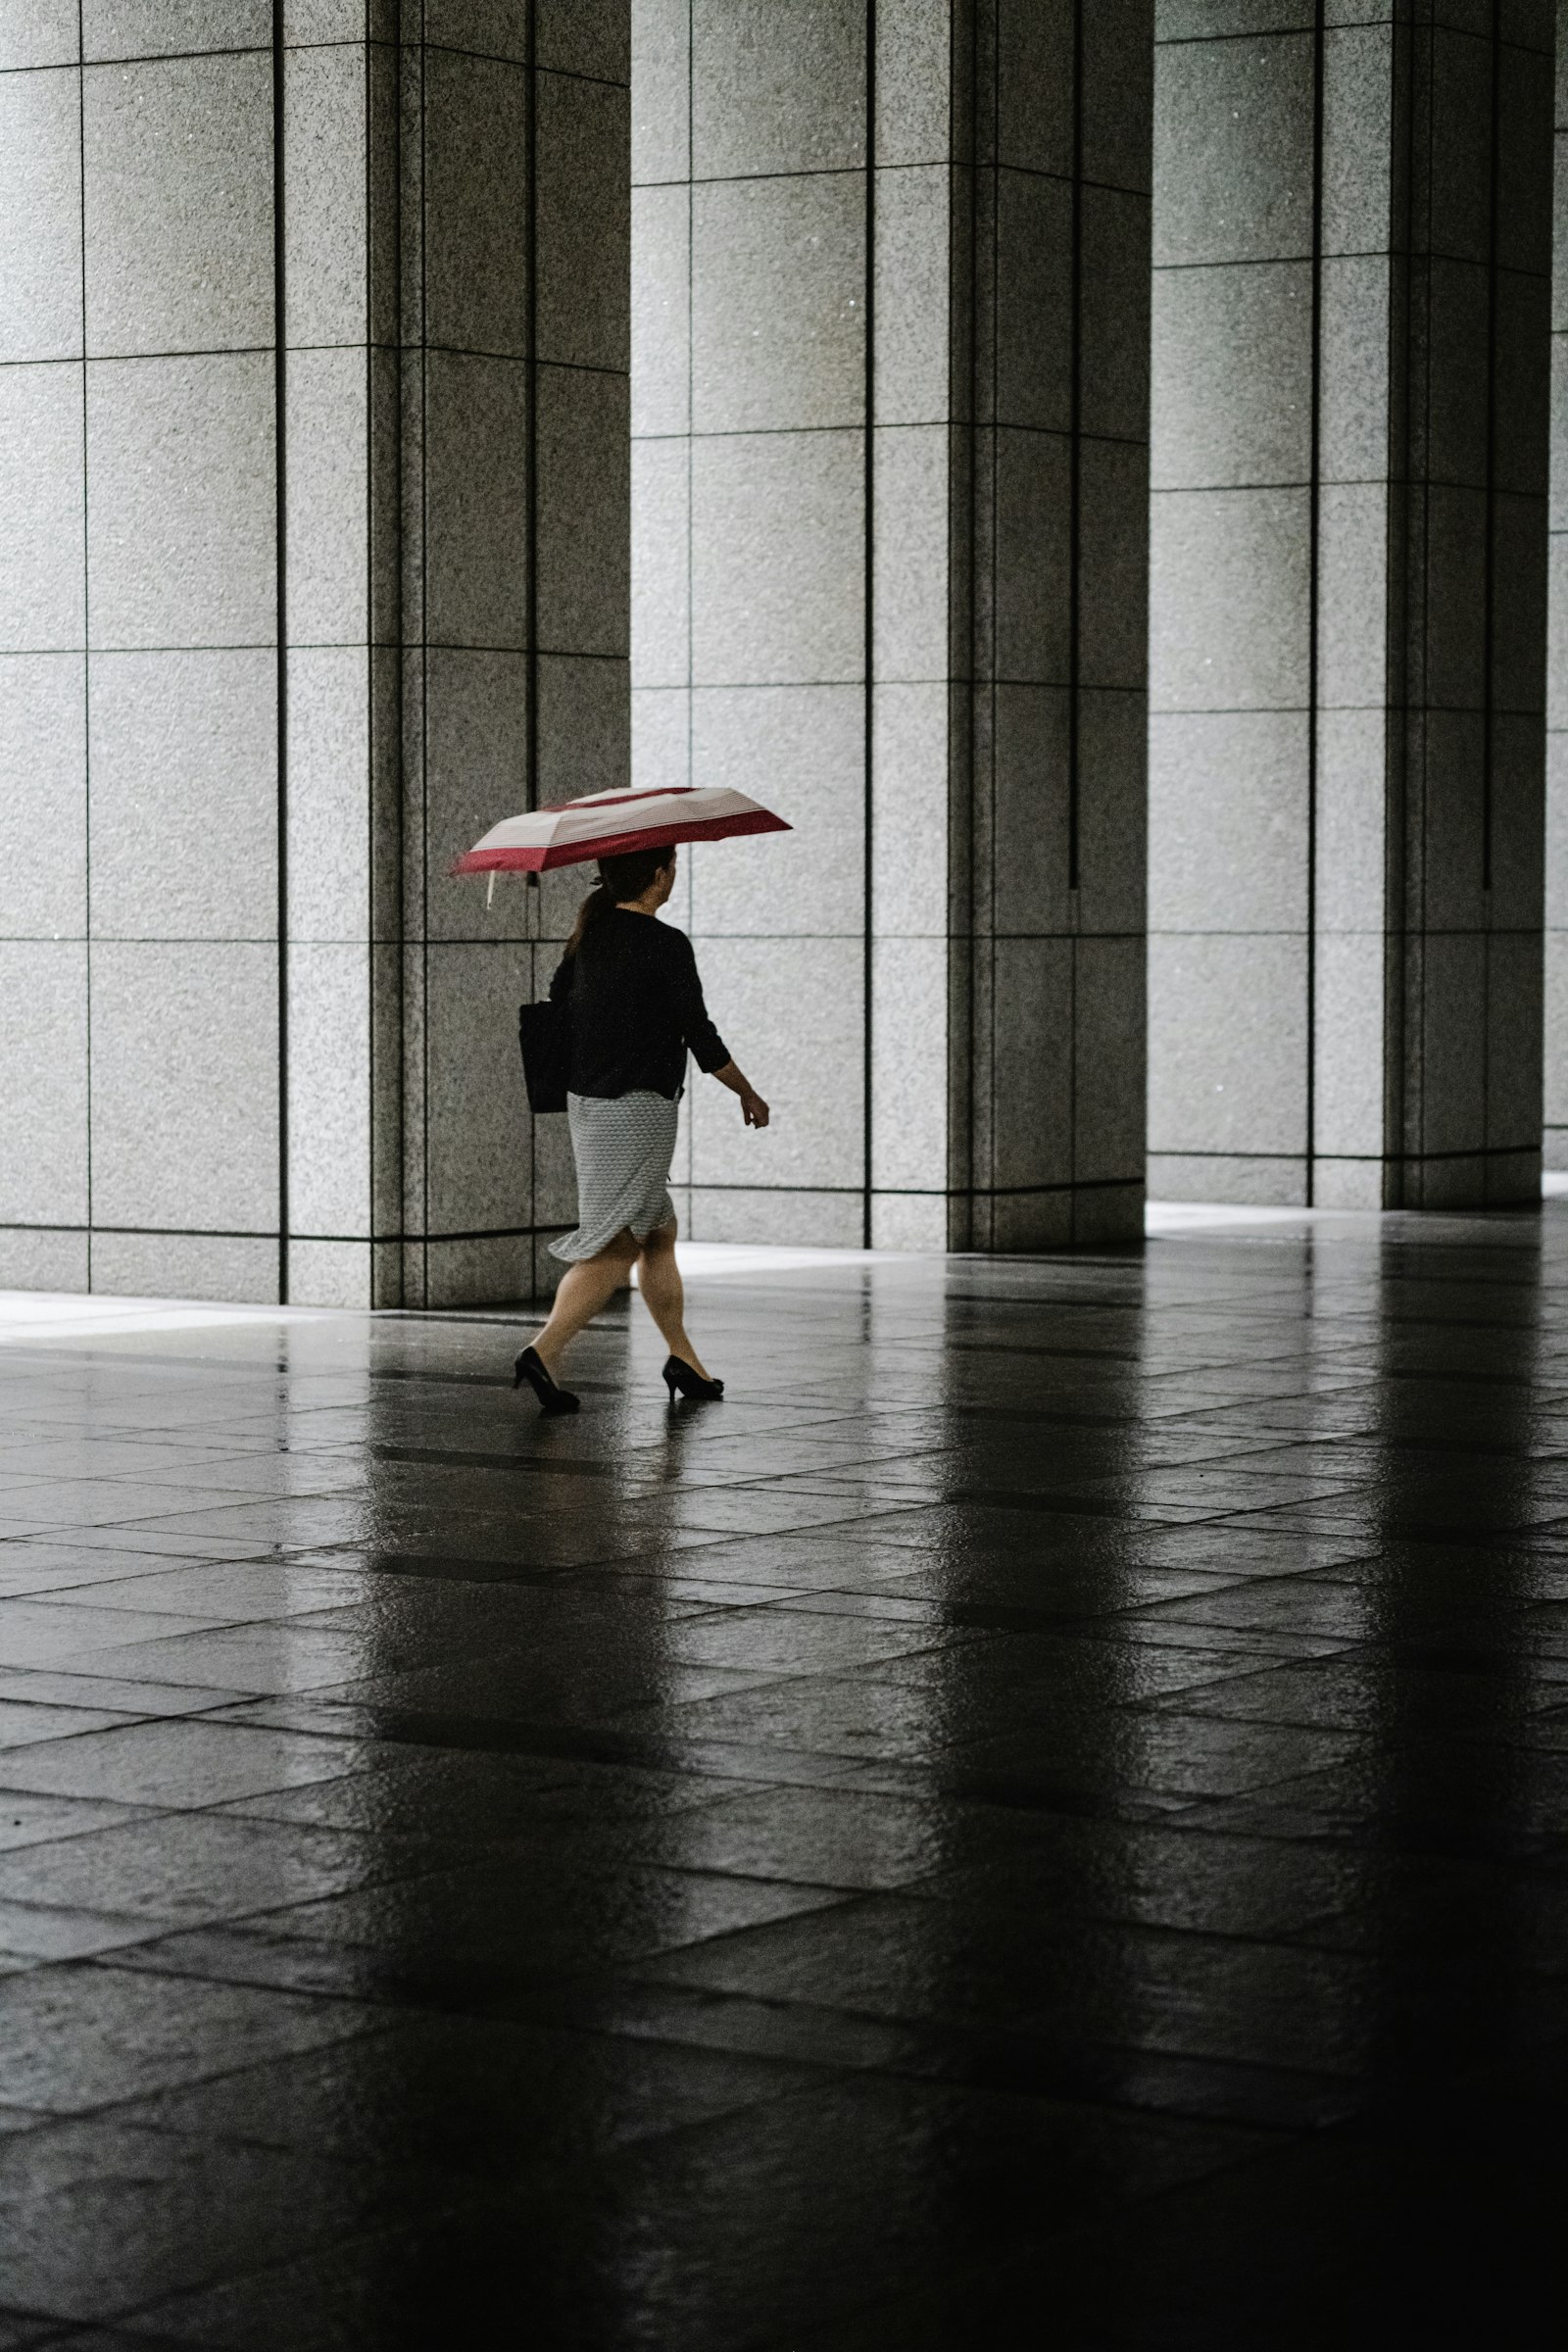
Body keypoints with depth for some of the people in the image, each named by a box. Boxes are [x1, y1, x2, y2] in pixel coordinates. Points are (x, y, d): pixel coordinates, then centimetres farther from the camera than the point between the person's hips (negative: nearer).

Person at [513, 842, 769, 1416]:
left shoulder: (590, 934, 7)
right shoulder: (666, 945, -15)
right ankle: (545, 1352, -16)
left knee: (659, 1232, 17)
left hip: (585, 1102, 9)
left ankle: (684, 1358, 22)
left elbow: (556, 998, 18)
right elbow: (700, 1036, -12)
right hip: (638, 1107, -9)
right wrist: (749, 1095, 1)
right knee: (616, 1244, -7)